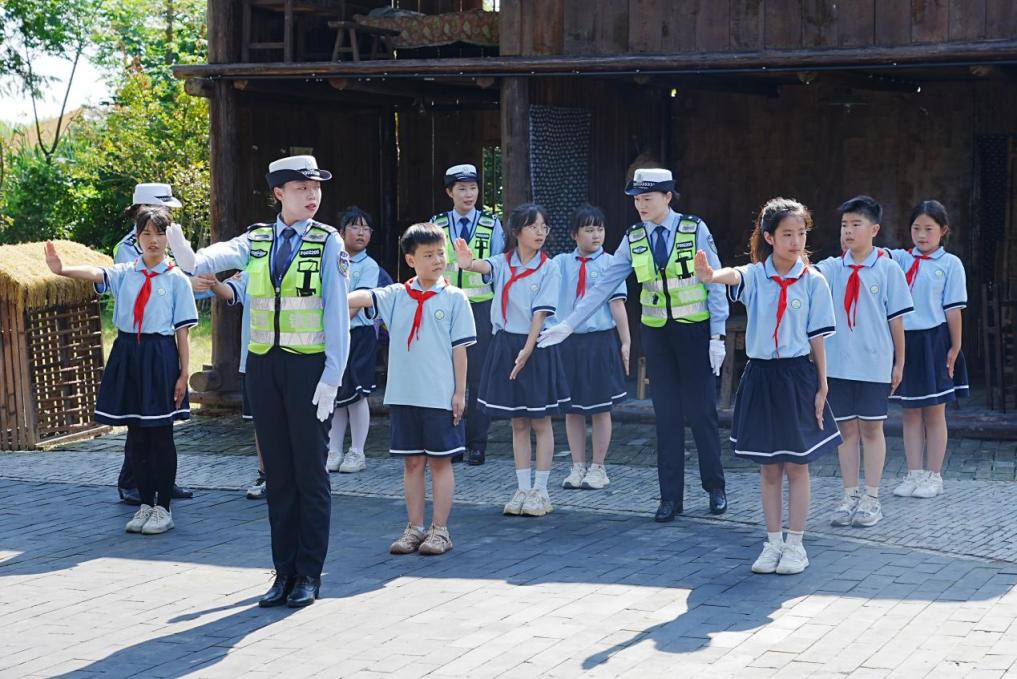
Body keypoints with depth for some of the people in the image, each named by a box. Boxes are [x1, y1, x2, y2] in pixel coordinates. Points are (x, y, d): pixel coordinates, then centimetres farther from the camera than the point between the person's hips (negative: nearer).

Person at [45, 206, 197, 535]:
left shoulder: (176, 279, -2)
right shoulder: (125, 273, 5)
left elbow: (182, 331, -2)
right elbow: (96, 274, -15)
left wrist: (184, 374, -5)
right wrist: (61, 270, -36)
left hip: (160, 356, -3)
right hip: (127, 355, 3)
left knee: (160, 434, 1)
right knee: (136, 434, 9)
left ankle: (163, 507, 11)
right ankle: (145, 504, 21)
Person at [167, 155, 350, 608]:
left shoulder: (328, 243, -4)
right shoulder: (255, 242, 6)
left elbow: (337, 314, -7)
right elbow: (198, 263, -7)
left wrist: (331, 377, -12)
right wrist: (173, 238, -29)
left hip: (307, 366, -4)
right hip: (263, 365, 4)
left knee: (310, 471, 2)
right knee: (277, 473, 9)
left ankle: (309, 575, 12)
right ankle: (284, 572, 18)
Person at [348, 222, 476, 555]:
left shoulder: (454, 298, -1)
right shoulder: (397, 296, 5)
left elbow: (460, 349, -1)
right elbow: (364, 298, -11)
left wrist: (460, 392, -4)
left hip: (441, 396, -3)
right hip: (403, 394, 3)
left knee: (440, 461, 4)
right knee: (412, 462, 10)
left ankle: (439, 530, 10)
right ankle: (415, 528, 19)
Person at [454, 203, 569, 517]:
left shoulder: (549, 268, -4)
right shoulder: (503, 262, 1)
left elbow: (541, 313, -10)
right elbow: (486, 267, -23)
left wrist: (527, 351, -18)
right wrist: (469, 264, -47)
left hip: (537, 346, -3)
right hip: (505, 344, 3)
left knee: (540, 421, 3)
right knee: (518, 423, 10)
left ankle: (540, 491, 10)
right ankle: (522, 489, 17)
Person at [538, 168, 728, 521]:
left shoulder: (695, 230, -7)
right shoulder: (633, 240, 2)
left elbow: (716, 284, -6)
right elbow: (604, 286, 2)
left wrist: (717, 336, -9)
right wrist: (568, 325, -3)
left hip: (694, 331, -3)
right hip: (657, 333, 3)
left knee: (702, 410, 2)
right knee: (666, 416, 5)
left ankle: (715, 488, 19)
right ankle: (670, 496, 13)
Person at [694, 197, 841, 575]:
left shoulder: (813, 281, -3)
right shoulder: (755, 275, -3)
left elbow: (818, 338, -1)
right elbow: (734, 276, -27)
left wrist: (822, 387, -3)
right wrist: (710, 275, -51)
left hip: (797, 376, -1)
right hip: (760, 374, 2)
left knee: (796, 465, 5)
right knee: (768, 467, 10)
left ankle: (795, 545, 14)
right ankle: (773, 543, 20)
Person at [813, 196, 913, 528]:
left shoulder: (887, 268, -3)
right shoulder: (834, 268, 4)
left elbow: (896, 318, -1)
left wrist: (899, 363, 1)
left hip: (874, 363, -3)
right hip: (838, 363, 3)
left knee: (871, 428, 6)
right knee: (846, 429, 9)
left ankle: (871, 498, 14)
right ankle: (850, 496, 18)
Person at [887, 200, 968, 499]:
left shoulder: (950, 264, -3)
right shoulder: (903, 259, 7)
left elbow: (953, 309, -4)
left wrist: (954, 348, -5)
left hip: (934, 342, -3)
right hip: (906, 340, 3)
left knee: (934, 413, 6)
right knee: (910, 412, 10)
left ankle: (933, 475, 14)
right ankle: (914, 474, 18)